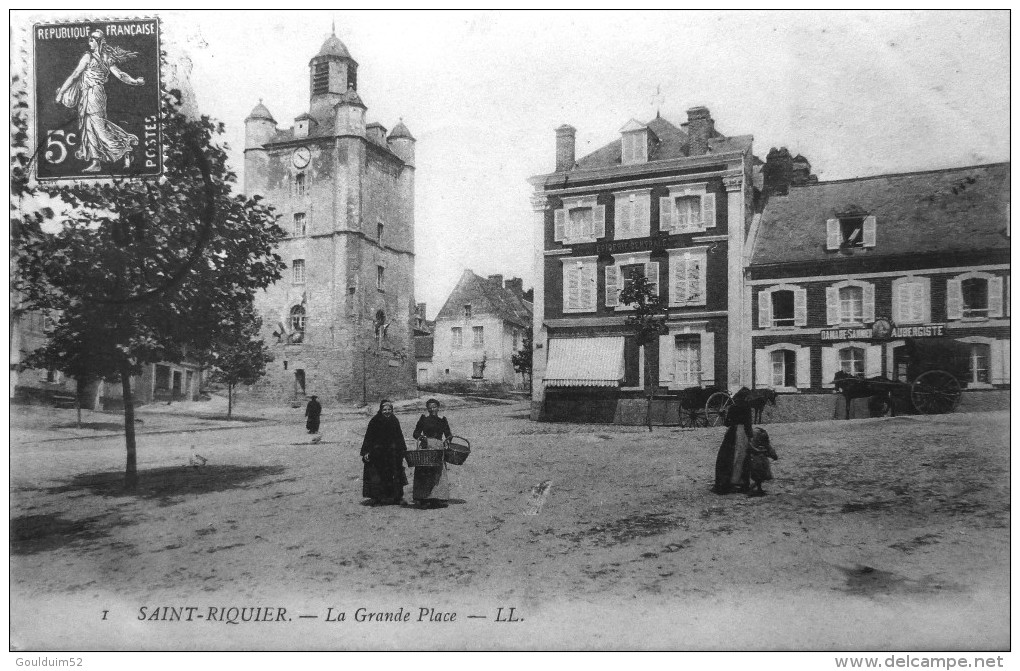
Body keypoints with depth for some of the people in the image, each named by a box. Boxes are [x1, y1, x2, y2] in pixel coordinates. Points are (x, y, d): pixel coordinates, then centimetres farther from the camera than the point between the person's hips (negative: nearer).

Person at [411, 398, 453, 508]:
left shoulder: (442, 420, 14)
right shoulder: (424, 419, 6)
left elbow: (447, 435, 14)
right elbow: (415, 434, 5)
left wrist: (450, 436, -8)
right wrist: (421, 437, -15)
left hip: (439, 449, 3)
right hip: (426, 447, -3)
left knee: (440, 474, -1)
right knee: (425, 474, -8)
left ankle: (438, 499, 3)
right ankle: (424, 500, -7)